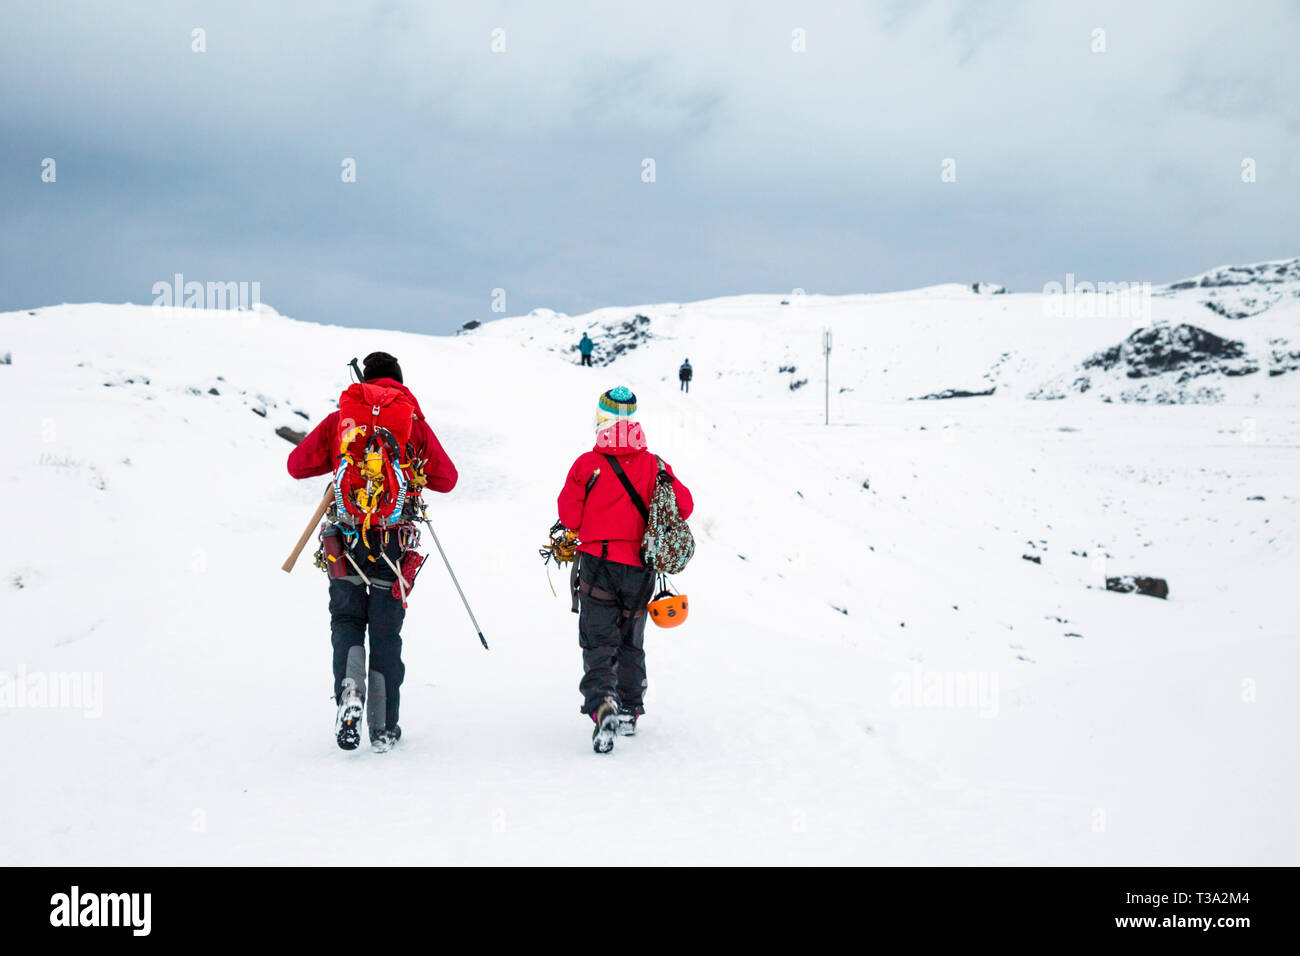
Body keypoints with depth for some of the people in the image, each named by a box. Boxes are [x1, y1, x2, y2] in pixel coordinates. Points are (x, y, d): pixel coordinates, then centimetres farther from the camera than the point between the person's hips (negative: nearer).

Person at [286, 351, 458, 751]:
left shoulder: (339, 421, 4)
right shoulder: (415, 424, 3)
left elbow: (297, 464, 7)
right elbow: (446, 479, 8)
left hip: (347, 535, 0)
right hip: (394, 538, 0)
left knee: (347, 619, 13)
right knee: (386, 629, 9)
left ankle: (349, 690, -15)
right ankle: (383, 726, 10)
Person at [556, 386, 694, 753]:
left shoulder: (587, 464, -9)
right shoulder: (654, 466, 0)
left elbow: (569, 516, -6)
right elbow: (684, 505, 3)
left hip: (598, 563, -3)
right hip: (640, 570, 3)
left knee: (598, 642, -1)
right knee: (631, 640, 19)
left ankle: (602, 703, -24)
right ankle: (630, 711, 24)